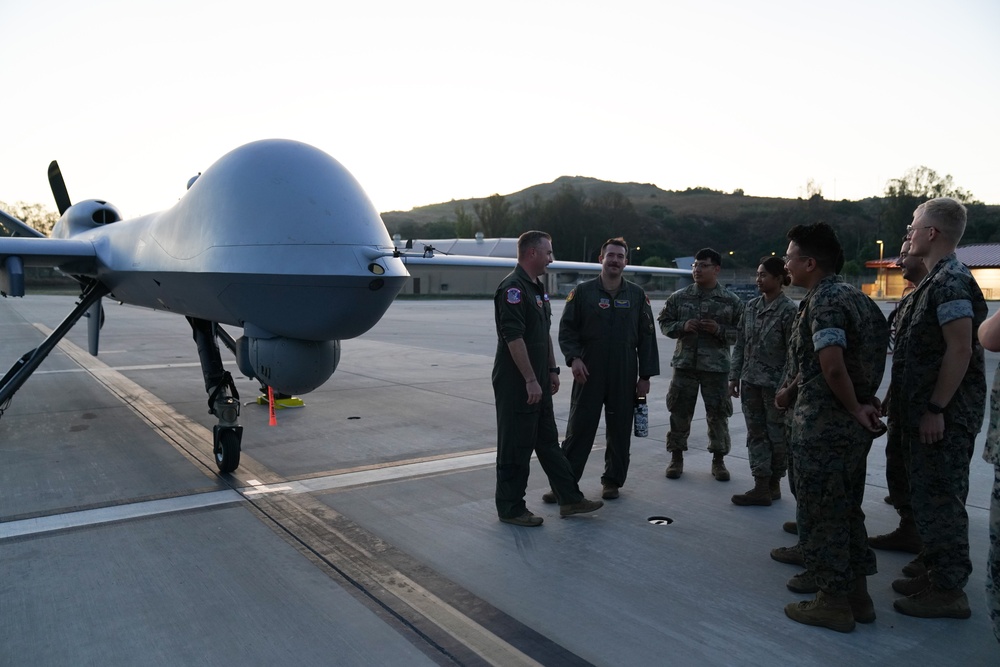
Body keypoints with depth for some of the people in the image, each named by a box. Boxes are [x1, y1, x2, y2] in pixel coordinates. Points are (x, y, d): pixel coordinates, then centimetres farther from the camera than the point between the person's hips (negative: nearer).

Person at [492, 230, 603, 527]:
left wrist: (552, 370, 18)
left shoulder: (537, 288, 15)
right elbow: (513, 337, -24)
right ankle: (510, 509, 13)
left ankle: (570, 498, 25)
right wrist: (531, 380, -24)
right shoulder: (513, 288, -17)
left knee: (549, 441, 16)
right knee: (516, 447, 1)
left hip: (537, 383, 10)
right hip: (516, 384, -10)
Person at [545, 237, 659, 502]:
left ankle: (612, 480, 25)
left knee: (620, 430, 9)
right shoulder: (583, 291, 1)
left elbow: (646, 337, 6)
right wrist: (574, 358, -13)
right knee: (579, 428, 0)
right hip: (589, 374, -2)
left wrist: (645, 375, 2)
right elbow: (567, 329, 3)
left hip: (624, 377, 2)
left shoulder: (637, 295, 5)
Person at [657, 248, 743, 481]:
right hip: (685, 364, 1)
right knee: (680, 412, 7)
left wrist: (719, 330, -16)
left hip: (716, 366, -1)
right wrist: (682, 326, -10)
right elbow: (664, 322, 9)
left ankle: (718, 460, 23)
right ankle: (676, 457, 21)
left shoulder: (731, 301, -2)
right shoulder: (679, 297, 2)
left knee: (718, 414, 7)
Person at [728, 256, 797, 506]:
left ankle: (773, 484, 21)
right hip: (751, 382, 6)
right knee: (756, 435, 7)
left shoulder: (789, 310, -10)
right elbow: (740, 344, 11)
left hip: (775, 383, -6)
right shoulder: (751, 307, 7)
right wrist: (734, 376, 7)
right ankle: (762, 487, 12)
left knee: (777, 436, 8)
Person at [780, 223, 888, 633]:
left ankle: (834, 603, 13)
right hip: (852, 424, 10)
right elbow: (868, 358, 18)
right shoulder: (851, 295, 13)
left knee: (819, 514, 3)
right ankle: (857, 594, 27)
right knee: (846, 509, 18)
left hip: (824, 424, -9)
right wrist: (863, 404, 11)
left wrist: (854, 408, -14)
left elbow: (833, 367, -27)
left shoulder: (824, 301, -16)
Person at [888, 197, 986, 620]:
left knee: (939, 498, -2)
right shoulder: (935, 281, 15)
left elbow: (961, 350, -23)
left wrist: (936, 409, -21)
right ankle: (936, 573, 29)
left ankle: (948, 590, 8)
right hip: (925, 411, 10)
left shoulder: (950, 283, -17)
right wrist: (906, 403, 19)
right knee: (927, 495, 17)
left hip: (944, 416, -10)